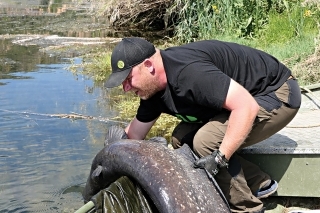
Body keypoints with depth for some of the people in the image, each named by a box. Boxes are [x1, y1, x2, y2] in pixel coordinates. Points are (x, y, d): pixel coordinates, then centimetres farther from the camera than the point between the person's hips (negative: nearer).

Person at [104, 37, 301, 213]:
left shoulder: (189, 72, -33)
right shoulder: (154, 89, -3)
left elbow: (247, 106, -36)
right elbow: (134, 135, 8)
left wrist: (220, 157, -37)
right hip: (240, 99, 9)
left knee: (207, 141, -25)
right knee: (183, 139, 0)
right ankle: (259, 184, 10)